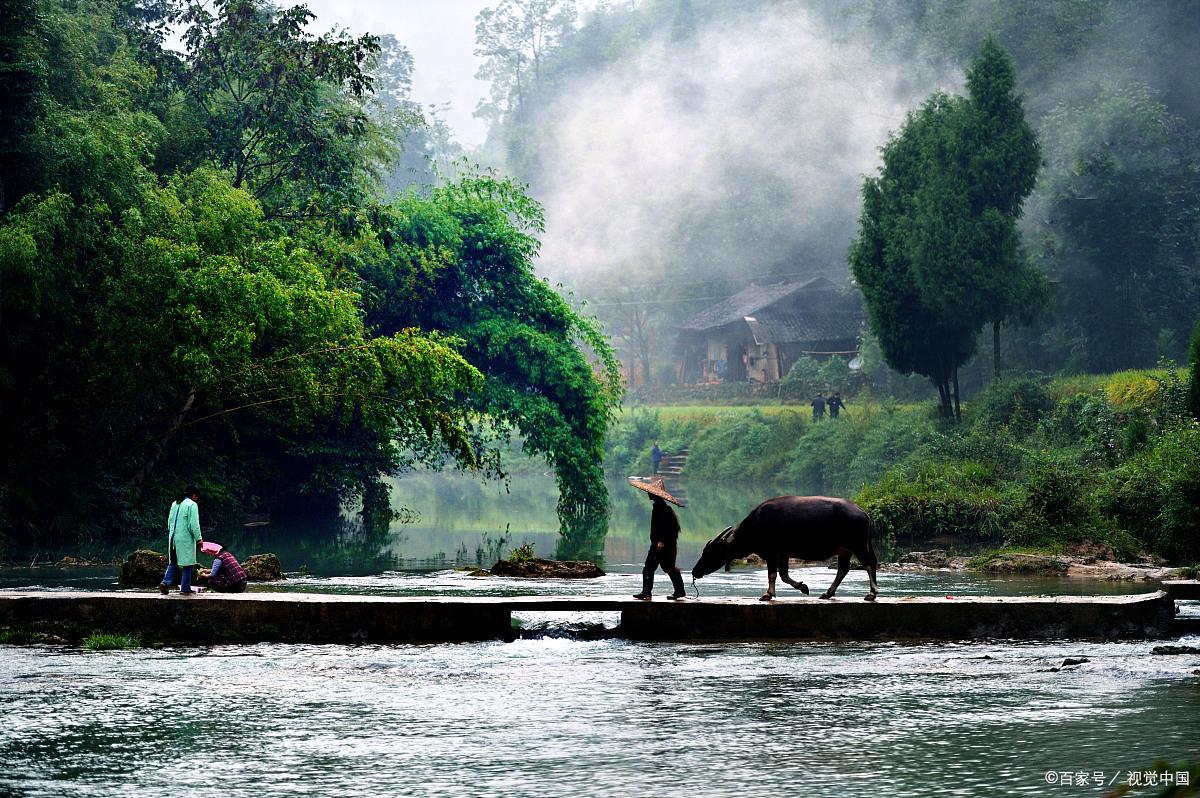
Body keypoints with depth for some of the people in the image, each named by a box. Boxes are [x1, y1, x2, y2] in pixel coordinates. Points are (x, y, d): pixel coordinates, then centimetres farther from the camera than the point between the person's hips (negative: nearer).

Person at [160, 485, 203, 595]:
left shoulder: (174, 504, 12)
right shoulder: (192, 505, -9)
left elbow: (169, 521, 16)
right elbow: (194, 524, -13)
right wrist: (198, 538, -6)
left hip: (173, 538, 6)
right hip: (186, 539, -6)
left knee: (172, 562, 13)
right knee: (187, 564, 2)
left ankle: (166, 582, -5)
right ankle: (185, 589, 3)